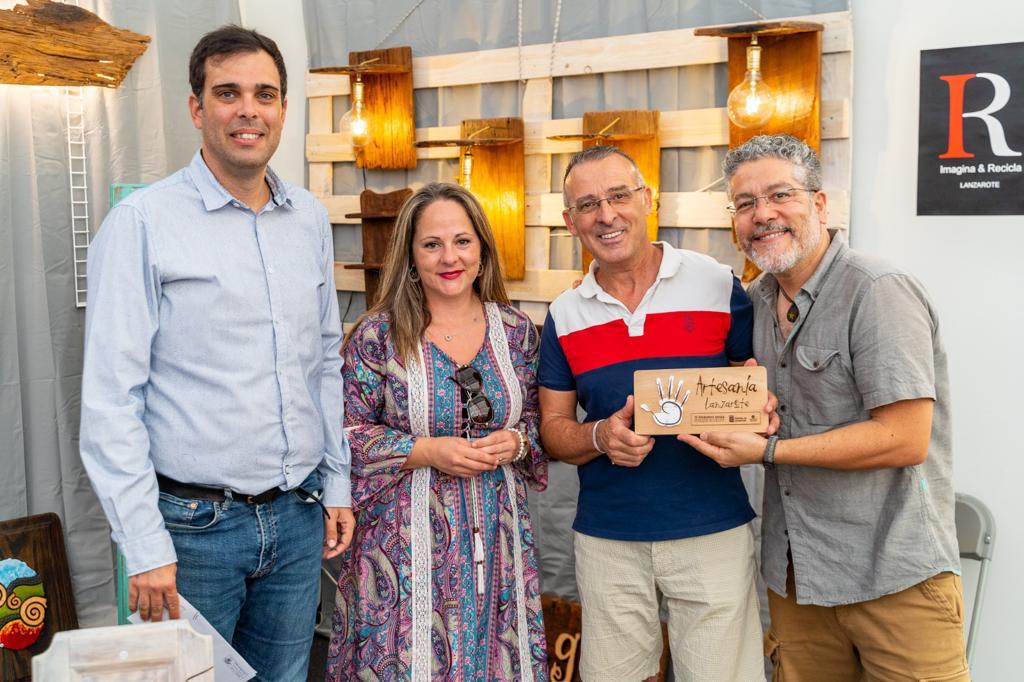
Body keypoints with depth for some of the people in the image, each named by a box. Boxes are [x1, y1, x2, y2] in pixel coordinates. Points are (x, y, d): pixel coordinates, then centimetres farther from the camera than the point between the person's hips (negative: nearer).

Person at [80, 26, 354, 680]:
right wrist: (145, 546, -14)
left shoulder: (311, 219, 7)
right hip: (193, 525, -5)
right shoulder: (142, 221, -9)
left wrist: (338, 484, 11)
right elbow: (111, 398, -12)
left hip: (298, 520, 5)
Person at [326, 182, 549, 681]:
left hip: (497, 536, 3)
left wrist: (516, 443, -10)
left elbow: (538, 421, 11)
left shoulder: (516, 331, 4)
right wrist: (427, 452, -16)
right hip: (408, 538, -3)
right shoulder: (377, 335, -6)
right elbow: (346, 433, -6)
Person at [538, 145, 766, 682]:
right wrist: (600, 437, -14)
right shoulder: (564, 315, 4)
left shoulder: (719, 285, -4)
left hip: (712, 530, -2)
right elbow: (552, 427, 7)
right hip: (606, 539, 3)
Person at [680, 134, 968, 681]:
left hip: (895, 578, -6)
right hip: (794, 572, 7)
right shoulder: (759, 297, 7)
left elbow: (904, 441, -21)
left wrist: (766, 451, -18)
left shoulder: (877, 291, -16)